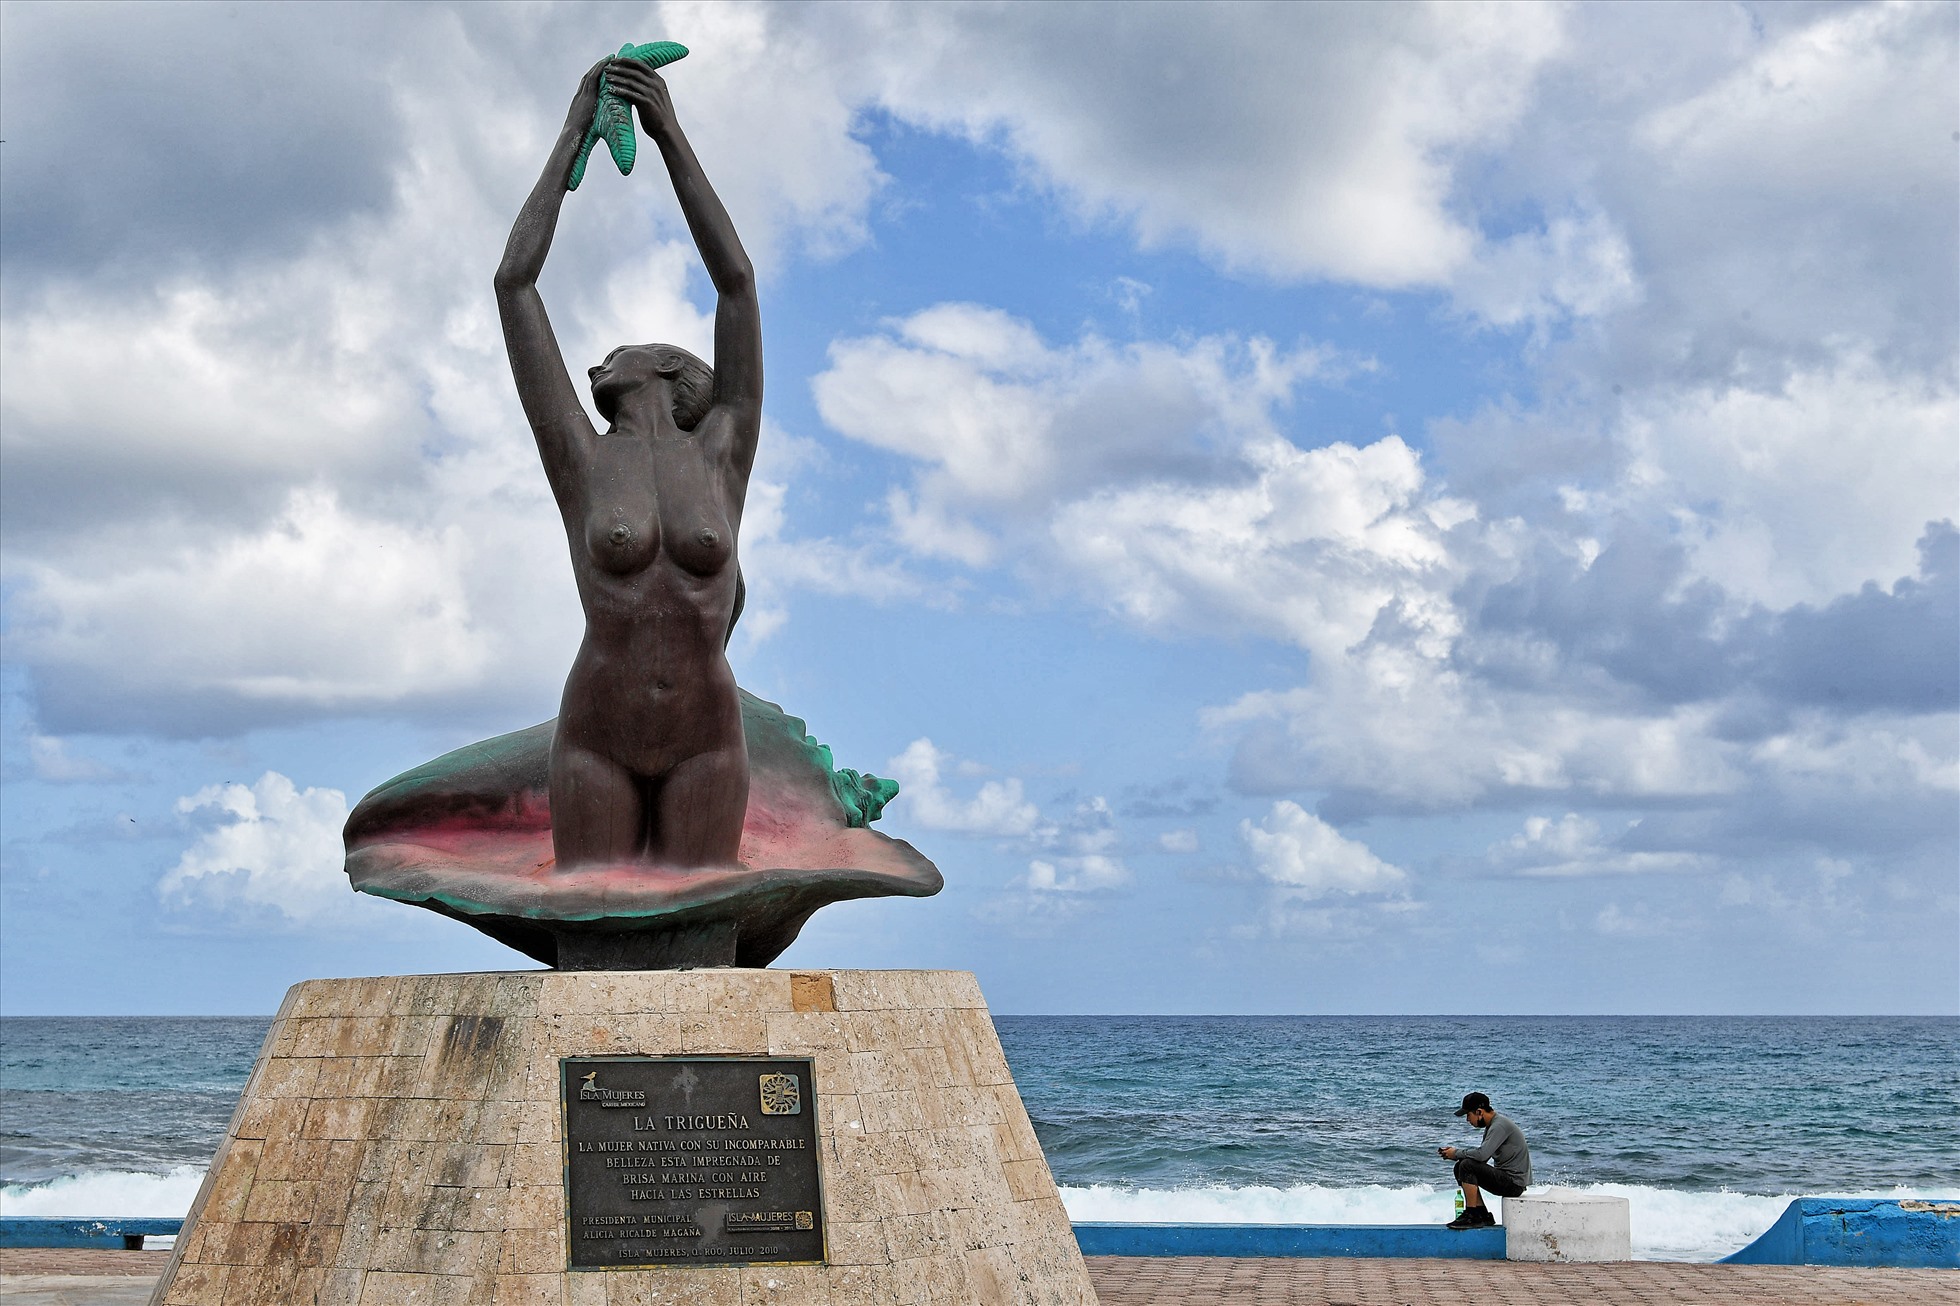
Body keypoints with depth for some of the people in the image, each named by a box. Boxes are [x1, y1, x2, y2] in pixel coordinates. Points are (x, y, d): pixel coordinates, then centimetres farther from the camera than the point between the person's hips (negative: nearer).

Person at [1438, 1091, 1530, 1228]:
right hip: (1505, 1178, 10)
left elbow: (1482, 1155, -28)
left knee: (1467, 1166, -21)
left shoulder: (1500, 1126, -18)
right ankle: (1484, 1216, 9)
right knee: (1460, 1168, 13)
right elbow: (1483, 1156, 15)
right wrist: (1453, 1154, 4)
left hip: (1514, 1183, -10)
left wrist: (1457, 1153, -11)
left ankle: (1471, 1216, -14)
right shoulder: (1491, 1126, 14)